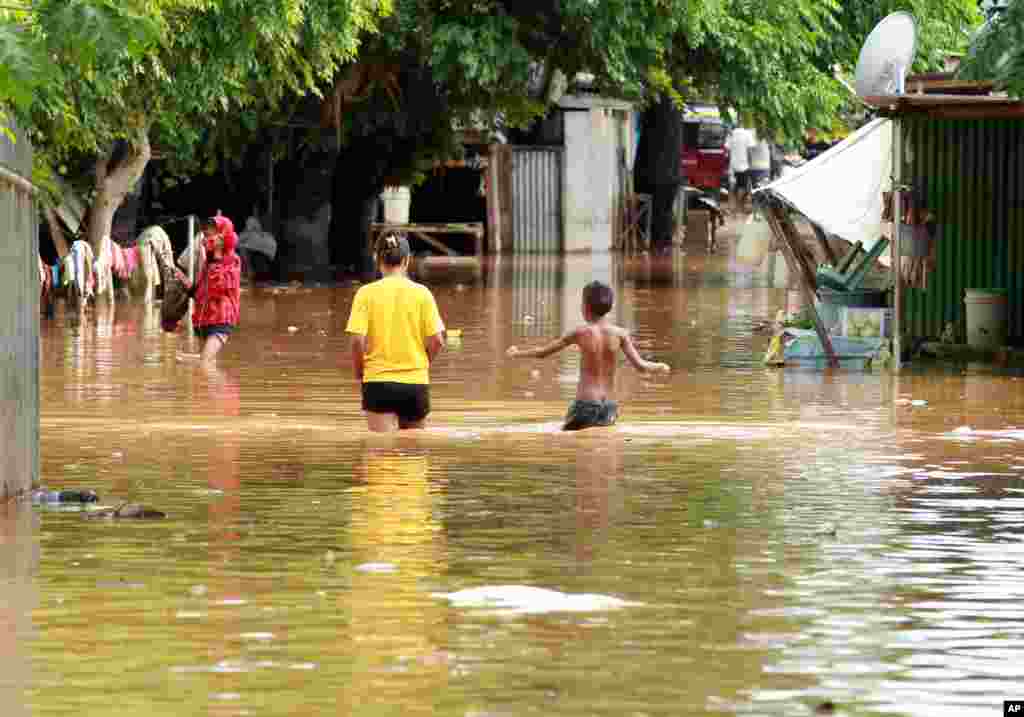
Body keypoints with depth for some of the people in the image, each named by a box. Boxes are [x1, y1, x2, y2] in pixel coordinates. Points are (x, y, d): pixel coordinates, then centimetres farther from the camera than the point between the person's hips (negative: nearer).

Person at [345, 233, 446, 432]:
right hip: (416, 382, 2)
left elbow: (357, 340, -11)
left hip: (379, 381, -2)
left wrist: (359, 372, 6)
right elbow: (436, 340, -5)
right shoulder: (422, 293, -1)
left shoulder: (367, 293, -4)